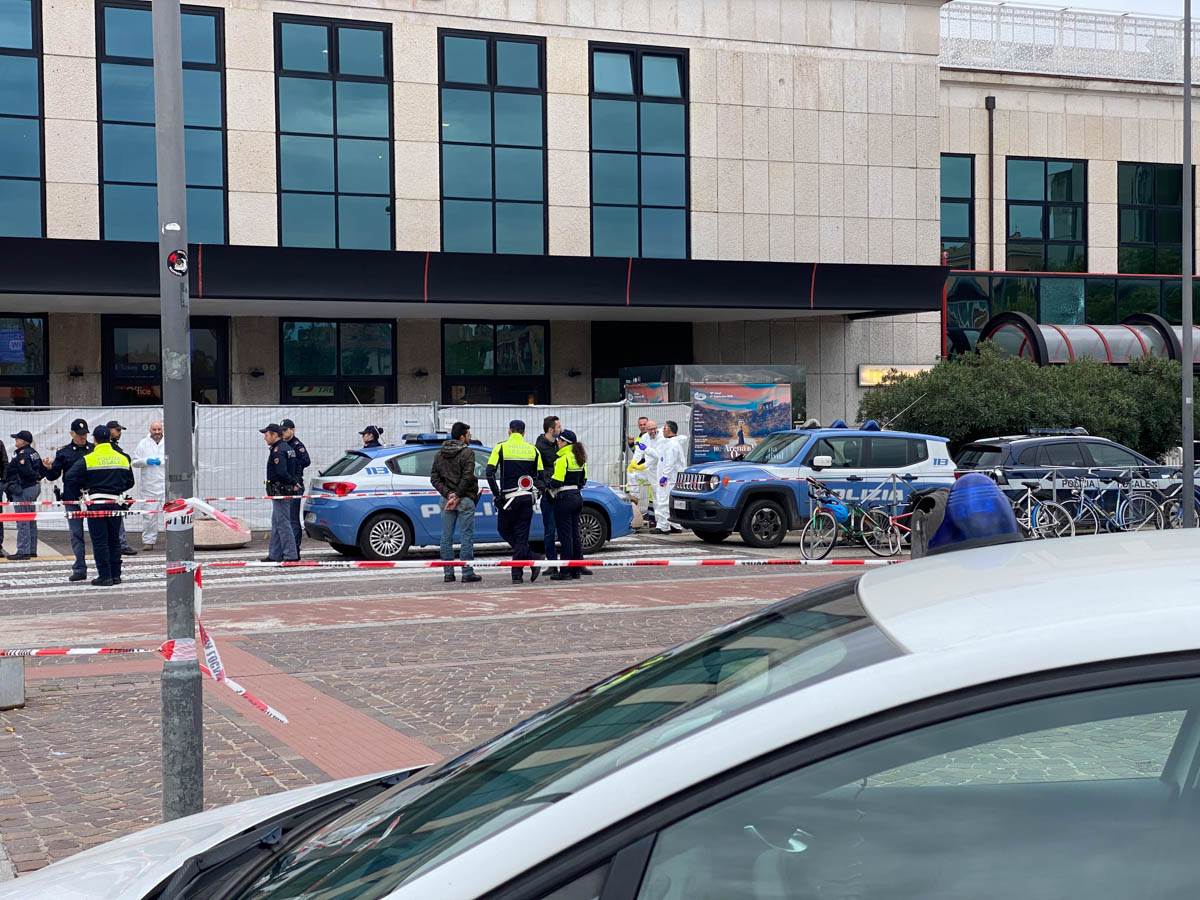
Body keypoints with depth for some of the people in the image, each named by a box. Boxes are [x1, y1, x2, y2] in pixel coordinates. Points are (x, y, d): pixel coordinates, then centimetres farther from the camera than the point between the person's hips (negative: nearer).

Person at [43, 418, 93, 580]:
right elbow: (53, 476, 6)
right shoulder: (64, 452, 7)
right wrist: (49, 469, -13)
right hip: (72, 499, 1)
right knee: (76, 534, 4)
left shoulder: (95, 450, 5)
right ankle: (80, 569, 10)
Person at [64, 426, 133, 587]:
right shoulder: (123, 459, 5)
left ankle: (105, 576, -2)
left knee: (99, 541, 0)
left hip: (96, 503, -4)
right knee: (114, 540, 13)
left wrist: (78, 493, 3)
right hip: (116, 503, 4)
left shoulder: (87, 459, -8)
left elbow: (70, 478, -11)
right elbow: (130, 482, 14)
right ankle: (116, 575, 14)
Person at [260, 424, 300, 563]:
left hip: (280, 492, -11)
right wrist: (294, 483, 12)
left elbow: (282, 472, -26)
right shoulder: (286, 447, 16)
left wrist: (294, 483, -17)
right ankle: (275, 555, 21)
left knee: (283, 524, -9)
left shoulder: (278, 450, -17)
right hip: (282, 492, 11)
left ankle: (291, 555, -9)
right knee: (276, 524, 15)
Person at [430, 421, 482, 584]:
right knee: (466, 536, -1)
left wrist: (447, 493, -3)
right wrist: (457, 496, -12)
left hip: (447, 499, 5)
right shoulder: (467, 453, -7)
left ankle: (448, 573, 9)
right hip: (464, 500, -5)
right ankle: (467, 573, -2)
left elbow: (434, 477, 5)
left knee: (446, 537, 8)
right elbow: (467, 477, -17)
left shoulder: (440, 454, 11)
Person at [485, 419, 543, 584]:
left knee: (504, 530, 11)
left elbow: (489, 472, -11)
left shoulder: (501, 447, -2)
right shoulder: (533, 449, 7)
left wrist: (497, 495, -7)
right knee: (522, 535, 8)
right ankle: (517, 575, 5)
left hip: (509, 497, -3)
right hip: (527, 498, 3)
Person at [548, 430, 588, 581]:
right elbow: (583, 480, 17)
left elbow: (556, 482, -19)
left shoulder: (563, 458, -15)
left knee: (565, 536, -4)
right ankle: (576, 570, 16)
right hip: (577, 497, 8)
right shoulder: (579, 458, 11)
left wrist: (549, 481, 0)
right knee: (575, 535, 12)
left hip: (564, 499, -8)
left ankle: (565, 571, -2)